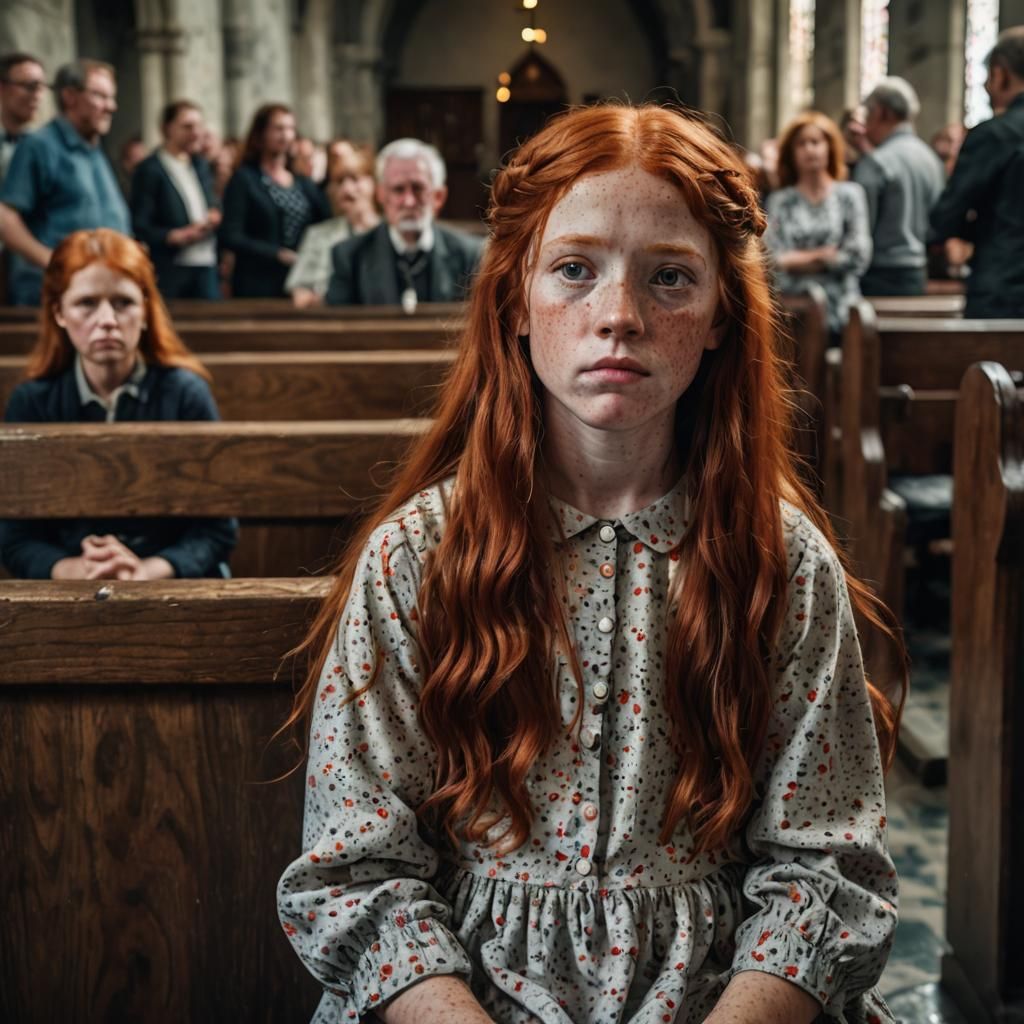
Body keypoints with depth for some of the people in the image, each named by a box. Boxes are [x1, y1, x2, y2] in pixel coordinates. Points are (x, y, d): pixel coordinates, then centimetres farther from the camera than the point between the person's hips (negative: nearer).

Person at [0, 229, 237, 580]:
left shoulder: (185, 393, -1)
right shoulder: (30, 402, 2)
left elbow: (217, 529, -2)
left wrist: (146, 571, -19)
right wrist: (75, 571, -19)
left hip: (176, 583, -1)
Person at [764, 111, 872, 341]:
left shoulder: (850, 194, 7)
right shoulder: (779, 201, 8)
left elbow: (858, 256, -2)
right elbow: (772, 259, 0)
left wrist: (798, 260, 0)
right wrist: (824, 254, -4)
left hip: (838, 312, 0)